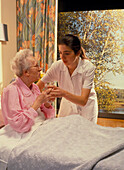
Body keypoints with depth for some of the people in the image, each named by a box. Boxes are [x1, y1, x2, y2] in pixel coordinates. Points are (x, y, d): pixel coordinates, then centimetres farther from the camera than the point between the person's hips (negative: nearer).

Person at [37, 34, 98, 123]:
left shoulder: (88, 67, -27)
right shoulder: (57, 66, -20)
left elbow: (83, 101, -31)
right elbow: (39, 85, -11)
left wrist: (64, 93, -47)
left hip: (86, 107, -2)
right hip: (67, 106, 2)